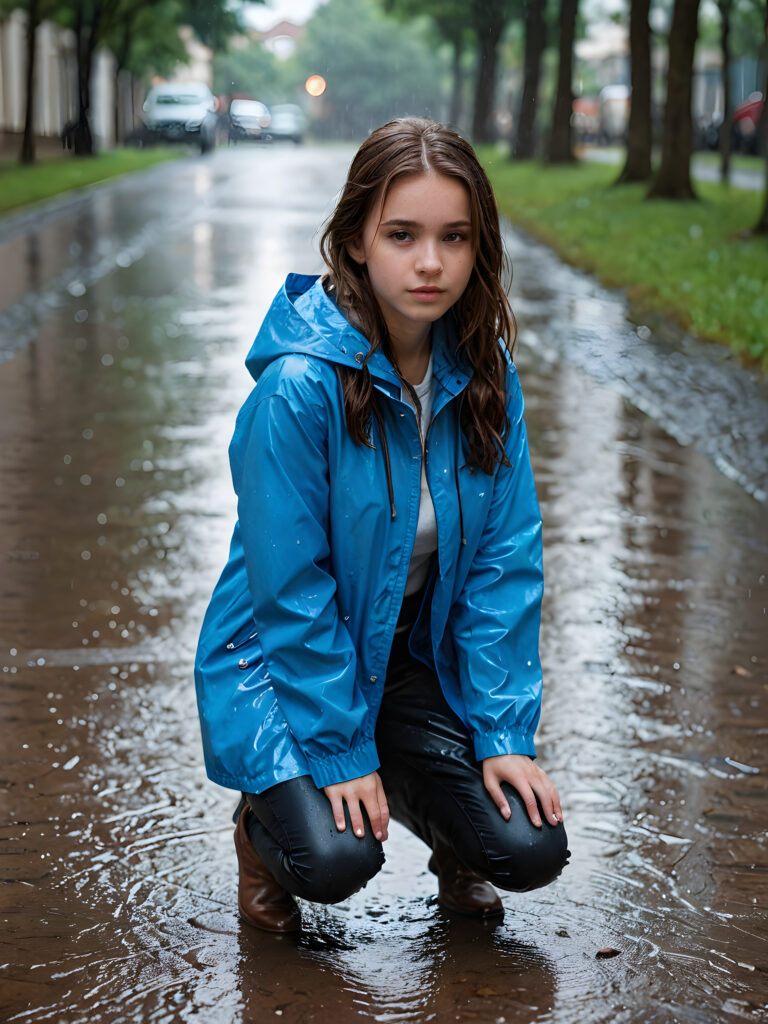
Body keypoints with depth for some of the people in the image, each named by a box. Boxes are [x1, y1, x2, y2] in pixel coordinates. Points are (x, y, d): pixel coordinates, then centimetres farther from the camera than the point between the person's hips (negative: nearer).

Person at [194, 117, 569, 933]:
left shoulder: (485, 375, -7)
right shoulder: (299, 388, -24)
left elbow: (504, 561, -5)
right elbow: (291, 589, -19)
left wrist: (504, 731, -10)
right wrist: (342, 751, -18)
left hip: (417, 656, 4)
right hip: (284, 664, -4)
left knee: (531, 849, -12)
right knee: (334, 860, -25)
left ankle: (437, 816, 23)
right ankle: (269, 821, 11)